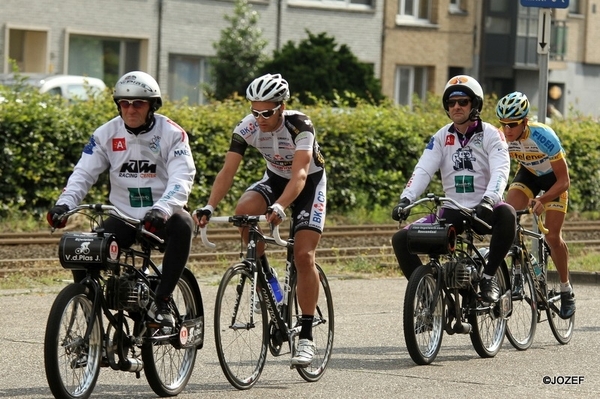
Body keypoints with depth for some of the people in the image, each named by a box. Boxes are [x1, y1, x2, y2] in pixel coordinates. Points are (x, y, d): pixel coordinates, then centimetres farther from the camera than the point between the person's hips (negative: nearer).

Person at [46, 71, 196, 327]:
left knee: (182, 225, -37)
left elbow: (182, 178, -20)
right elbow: (83, 173, -5)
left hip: (161, 217, -2)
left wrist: (162, 209, -40)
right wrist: (64, 204, -25)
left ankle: (163, 301, -29)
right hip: (123, 216, 3)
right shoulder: (107, 134, 0)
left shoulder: (171, 134, -8)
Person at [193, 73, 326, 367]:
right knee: (244, 210, -30)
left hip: (310, 182, -4)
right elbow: (228, 171, -25)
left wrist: (279, 207, -57)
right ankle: (264, 274, -7)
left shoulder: (300, 126, -31)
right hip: (275, 179, 4)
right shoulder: (247, 128, -20)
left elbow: (300, 174, -41)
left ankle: (306, 337, -11)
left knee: (303, 255, -17)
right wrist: (209, 207, -41)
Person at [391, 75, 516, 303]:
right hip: (452, 212, 3)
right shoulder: (441, 138, 6)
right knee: (401, 240, -13)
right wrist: (405, 200, -25)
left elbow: (500, 172, -19)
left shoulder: (491, 135, -4)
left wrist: (488, 200, -40)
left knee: (506, 214, -38)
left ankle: (489, 277, -23)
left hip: (483, 211, -3)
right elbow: (423, 171, -6)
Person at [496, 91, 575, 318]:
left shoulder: (544, 137, -37)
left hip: (553, 177, -3)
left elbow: (564, 180, -31)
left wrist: (542, 200, -46)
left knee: (552, 237, -8)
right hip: (528, 173, 4)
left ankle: (566, 289, 12)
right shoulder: (501, 139, -26)